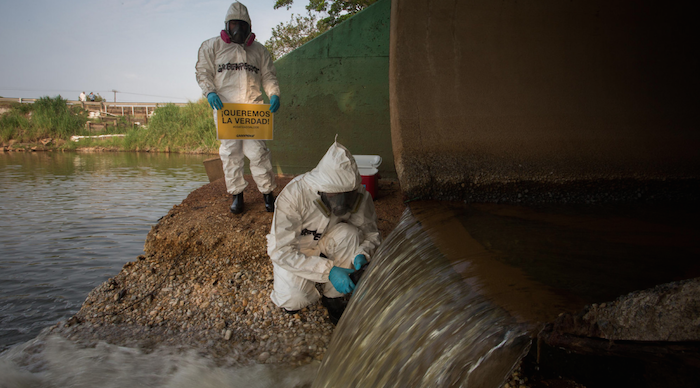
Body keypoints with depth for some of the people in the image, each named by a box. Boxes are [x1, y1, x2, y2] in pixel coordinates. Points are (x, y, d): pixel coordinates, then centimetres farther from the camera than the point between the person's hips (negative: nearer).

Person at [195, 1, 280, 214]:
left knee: (257, 150, -5)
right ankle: (237, 194, 12)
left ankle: (267, 192, 6)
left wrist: (274, 94, -3)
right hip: (224, 108, 0)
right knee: (230, 151, 1)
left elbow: (268, 76, 16)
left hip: (253, 109, 0)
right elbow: (203, 72, 7)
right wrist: (210, 92, -12)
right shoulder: (212, 46, 12)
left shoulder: (259, 50, 17)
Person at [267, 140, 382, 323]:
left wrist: (362, 254, -35)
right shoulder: (293, 194, -34)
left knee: (349, 233, -29)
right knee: (294, 300, -28)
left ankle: (333, 298, -11)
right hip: (291, 249, -3)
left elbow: (372, 234, -11)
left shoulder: (358, 194, -23)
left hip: (325, 243, 3)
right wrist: (328, 271, -41)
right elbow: (280, 251, -32)